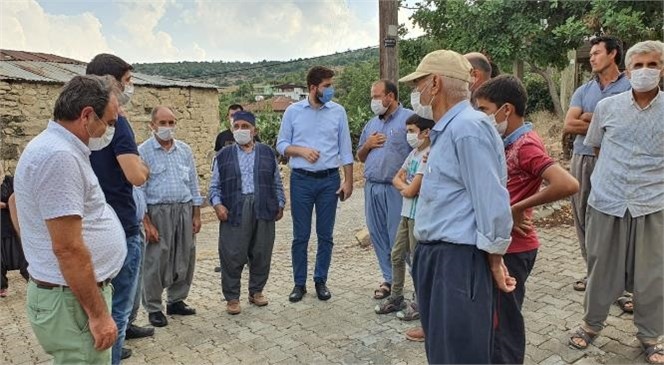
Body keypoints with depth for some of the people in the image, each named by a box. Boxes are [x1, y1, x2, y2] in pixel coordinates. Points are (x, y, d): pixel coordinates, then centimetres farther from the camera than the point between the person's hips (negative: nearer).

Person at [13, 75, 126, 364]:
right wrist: (98, 314, -20)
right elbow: (68, 248, -26)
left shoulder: (57, 147, 10)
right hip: (72, 300, -10)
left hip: (72, 292, 10)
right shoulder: (59, 156, -23)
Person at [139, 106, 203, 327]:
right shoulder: (143, 152, -4)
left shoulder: (185, 150, 9)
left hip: (185, 210, 5)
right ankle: (153, 308, 17)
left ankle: (176, 301, 27)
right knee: (156, 262, 2)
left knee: (185, 259, 10)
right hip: (158, 212, -4)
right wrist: (146, 222, -11)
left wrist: (196, 215, 7)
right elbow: (139, 189, -6)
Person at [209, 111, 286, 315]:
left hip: (263, 210, 1)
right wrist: (217, 204, -6)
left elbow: (276, 183, 14)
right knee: (232, 255, 0)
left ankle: (256, 291, 27)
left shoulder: (267, 153, 12)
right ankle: (232, 297, 15)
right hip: (234, 211, -1)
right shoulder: (224, 155, 9)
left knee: (261, 254, 9)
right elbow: (215, 185, 9)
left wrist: (280, 204, 7)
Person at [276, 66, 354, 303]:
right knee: (300, 236, 6)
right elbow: (281, 145, 5)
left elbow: (345, 149, 3)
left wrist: (348, 181, -1)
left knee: (325, 235, 8)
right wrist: (302, 150, -14)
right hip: (301, 180, 0)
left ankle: (321, 281, 23)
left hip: (330, 180, 1)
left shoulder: (338, 111, 2)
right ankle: (299, 283, 19)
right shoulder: (293, 111, 1)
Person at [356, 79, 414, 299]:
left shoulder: (409, 118, -4)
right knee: (378, 236, 11)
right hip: (372, 188, 7)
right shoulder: (371, 124, 17)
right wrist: (367, 145, 2)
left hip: (395, 189, -7)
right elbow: (360, 157, 23)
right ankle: (389, 279, 24)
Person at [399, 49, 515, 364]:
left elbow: (491, 201, -19)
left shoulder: (468, 127, -17)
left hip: (458, 259, -10)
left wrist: (494, 261, -11)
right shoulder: (446, 129, 16)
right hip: (435, 255, 10)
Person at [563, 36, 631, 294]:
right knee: (583, 218, 10)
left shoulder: (631, 88, -1)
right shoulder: (583, 91, 13)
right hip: (582, 160, 5)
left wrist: (589, 118, -7)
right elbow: (568, 126, 1)